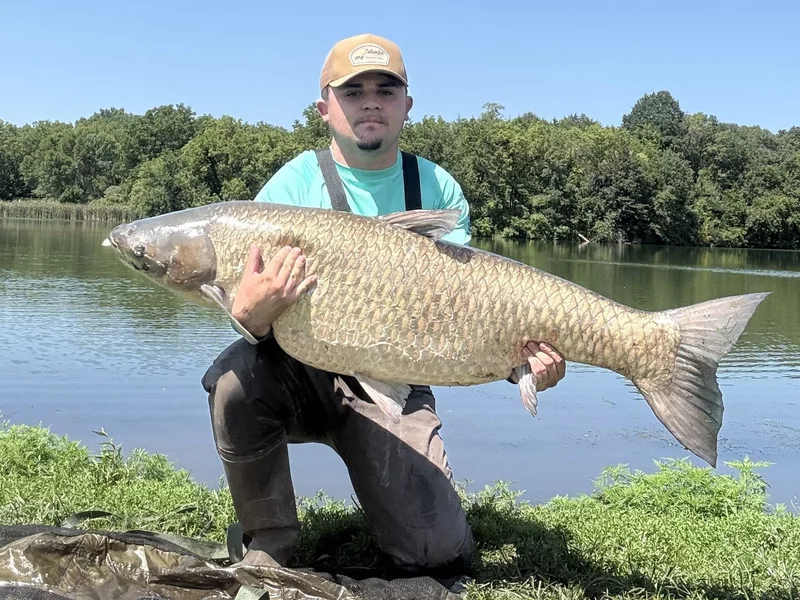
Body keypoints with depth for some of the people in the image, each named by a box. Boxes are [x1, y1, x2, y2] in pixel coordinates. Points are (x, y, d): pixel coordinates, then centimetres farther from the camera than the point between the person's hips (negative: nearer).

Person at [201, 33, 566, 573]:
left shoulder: (438, 189, 1)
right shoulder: (294, 184, -5)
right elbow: (252, 301, -12)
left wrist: (518, 354, -25)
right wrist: (251, 313, -37)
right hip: (301, 374, 0)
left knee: (440, 553, -12)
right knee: (238, 378, -34)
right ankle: (270, 542, -9)